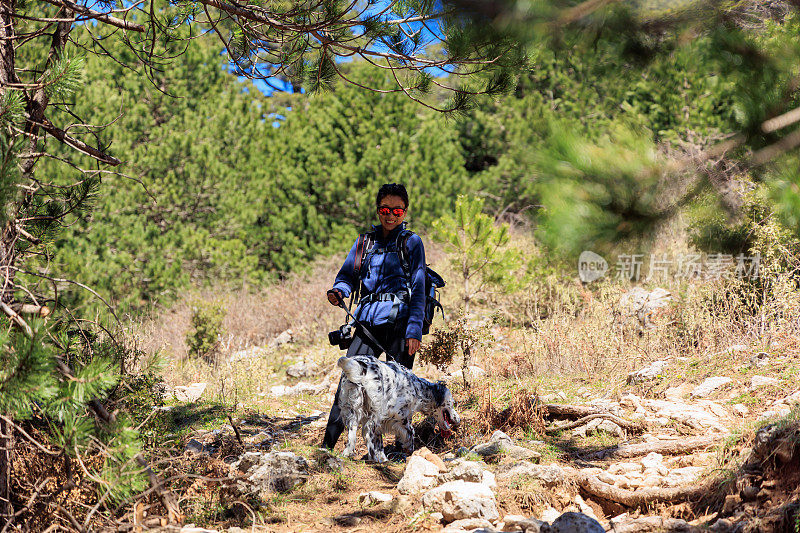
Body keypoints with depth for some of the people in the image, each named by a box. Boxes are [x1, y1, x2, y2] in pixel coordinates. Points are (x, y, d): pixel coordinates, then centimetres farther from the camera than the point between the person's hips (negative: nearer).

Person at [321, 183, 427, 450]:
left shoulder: (412, 242, 5)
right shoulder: (365, 242, 17)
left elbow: (418, 289, -1)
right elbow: (347, 275, 14)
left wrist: (415, 329, -10)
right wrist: (338, 292, -10)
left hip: (399, 319, -3)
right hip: (368, 319, 3)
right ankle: (327, 444, -1)